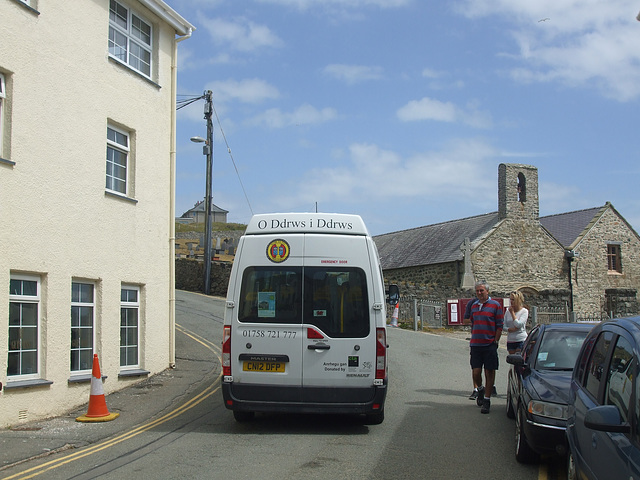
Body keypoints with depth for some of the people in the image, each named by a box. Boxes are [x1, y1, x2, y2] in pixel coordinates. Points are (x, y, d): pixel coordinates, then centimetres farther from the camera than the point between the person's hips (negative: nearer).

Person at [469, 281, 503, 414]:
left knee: (489, 372, 0)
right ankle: (480, 389, 29)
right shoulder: (474, 306, 14)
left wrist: (495, 342, -8)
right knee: (476, 372, 0)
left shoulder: (495, 305, -2)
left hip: (489, 344, -4)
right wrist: (472, 340, 14)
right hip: (476, 345, 4)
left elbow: (499, 326, -2)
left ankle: (487, 400, 8)